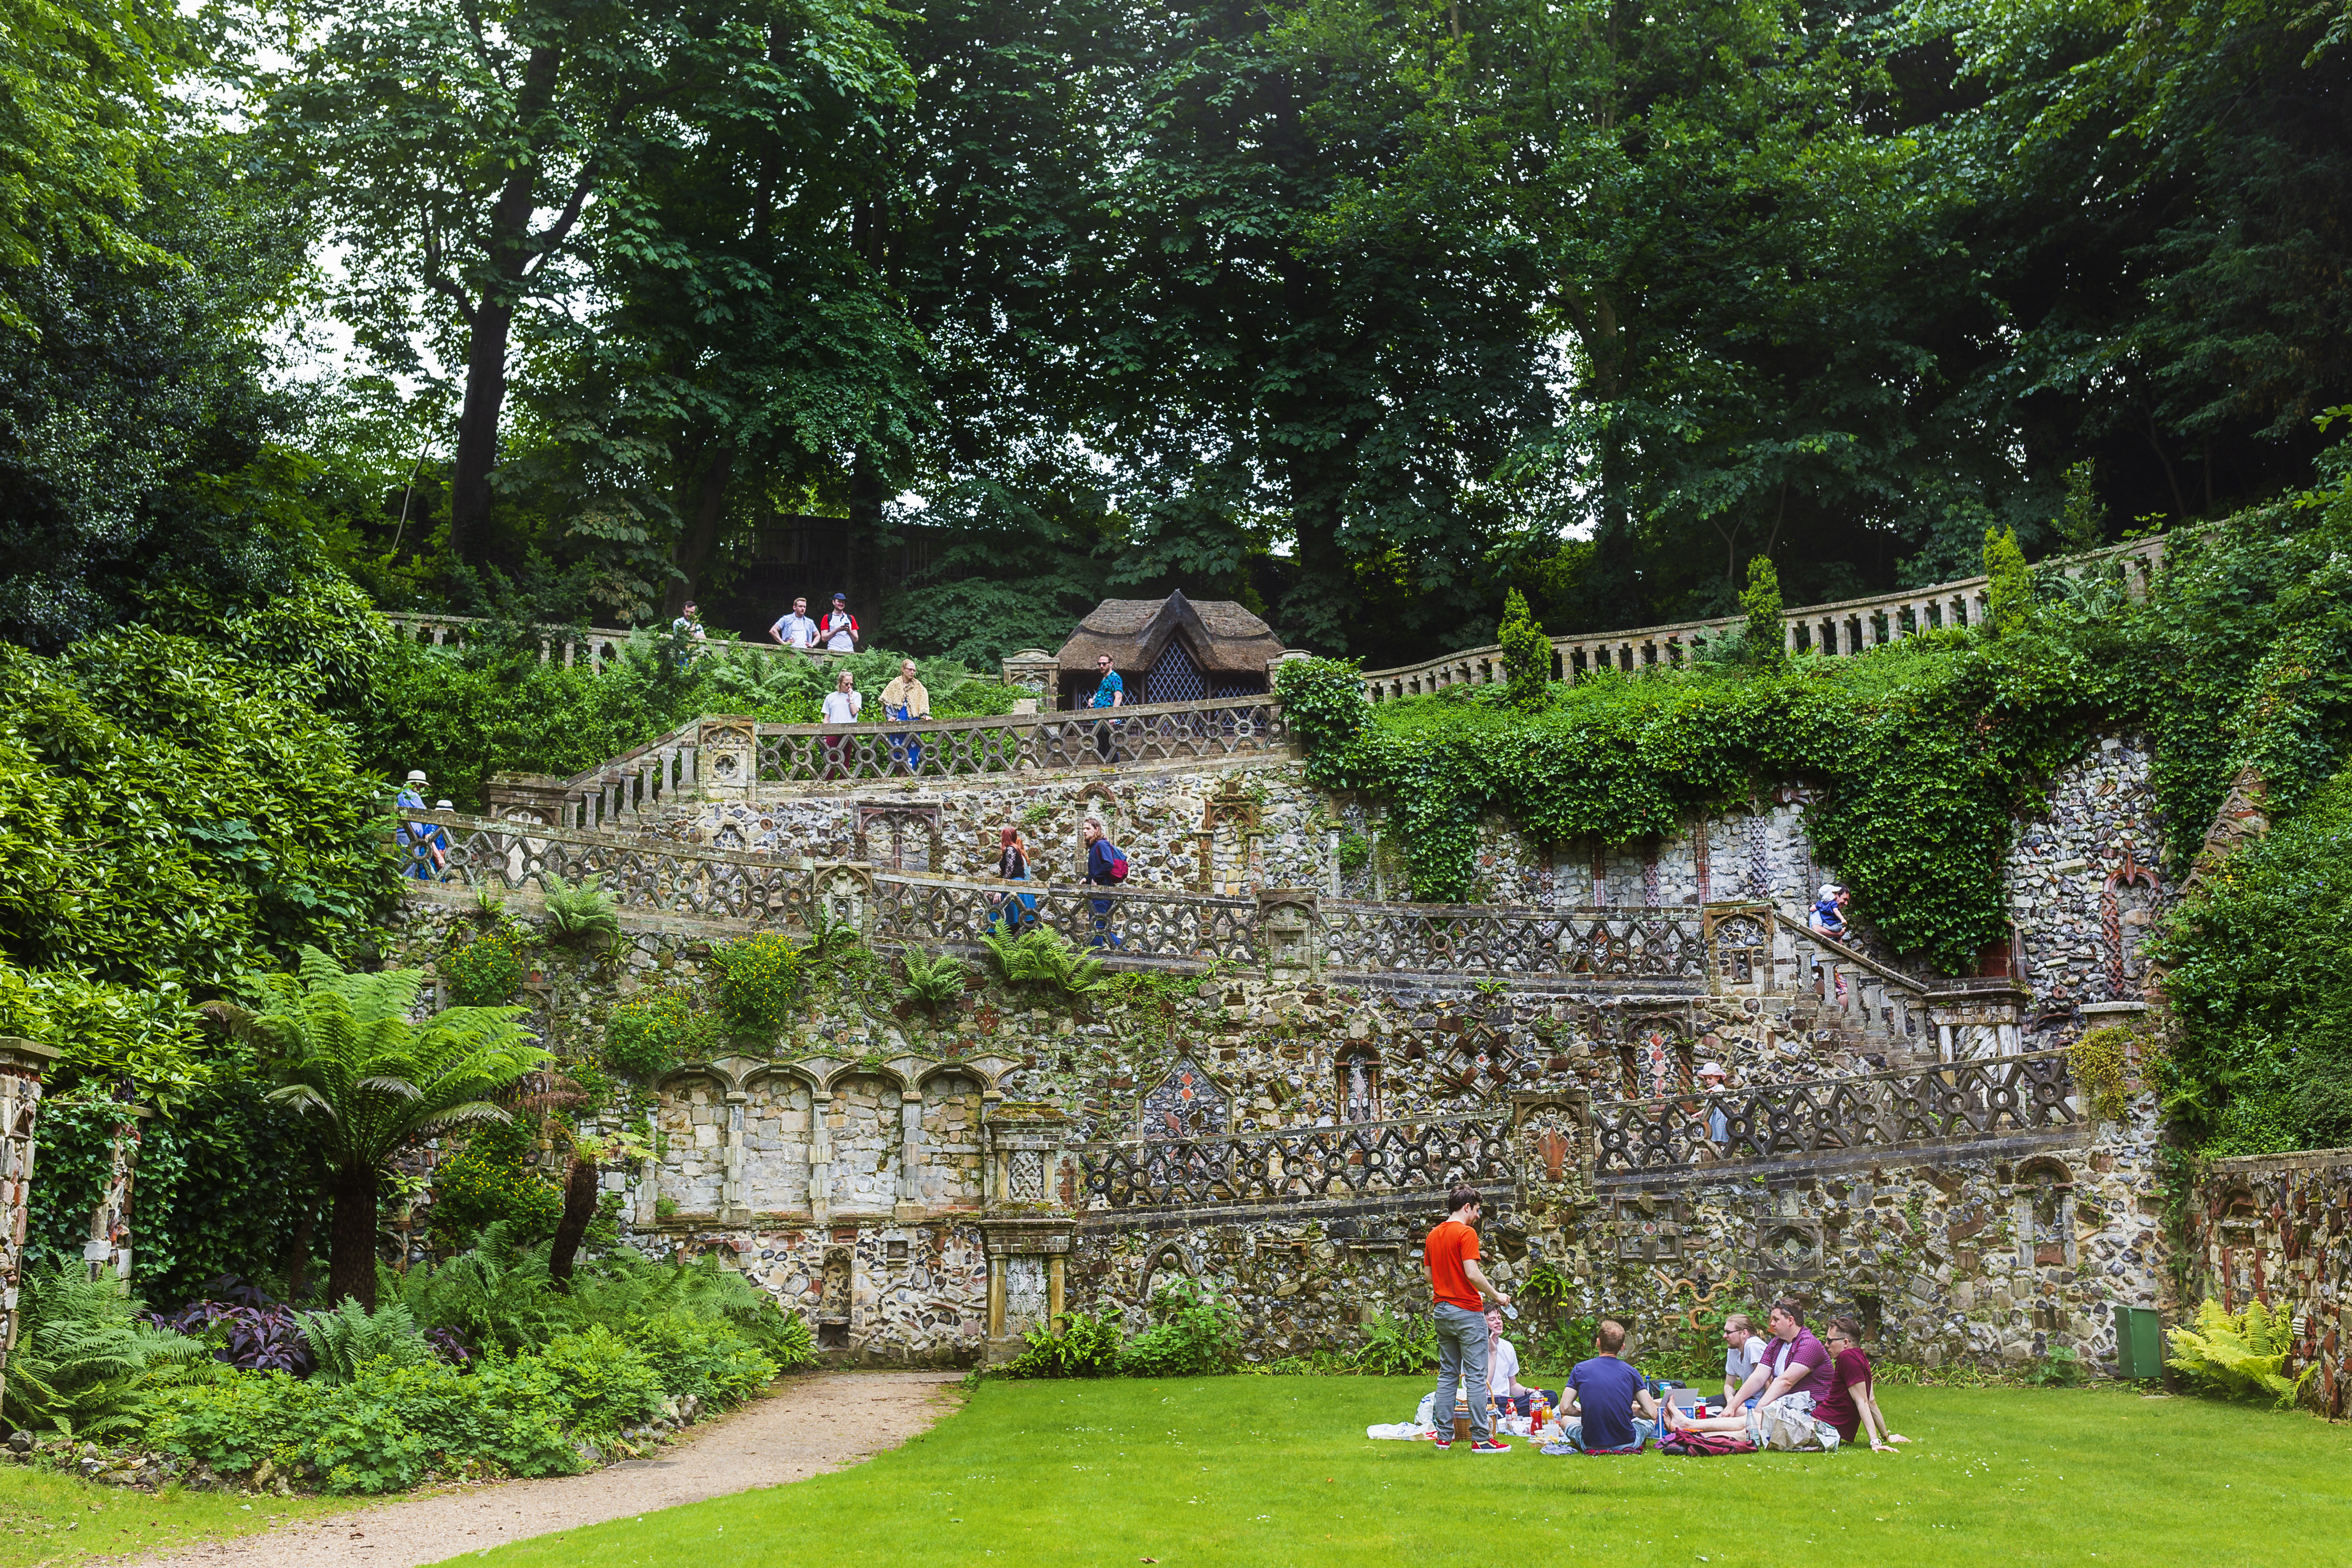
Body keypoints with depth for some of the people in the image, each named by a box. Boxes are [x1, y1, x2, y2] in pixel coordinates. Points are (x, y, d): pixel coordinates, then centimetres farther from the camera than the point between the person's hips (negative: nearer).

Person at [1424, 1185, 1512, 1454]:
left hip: (1442, 1310, 8)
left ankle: (1444, 1436, 11)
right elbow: (1472, 1273, -20)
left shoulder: (1433, 1235, 13)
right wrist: (1496, 1296, -6)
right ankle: (1481, 1439, -5)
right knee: (1476, 1377, -5)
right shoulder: (1466, 1233, -12)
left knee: (1447, 1376, 11)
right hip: (1467, 1311, -8)